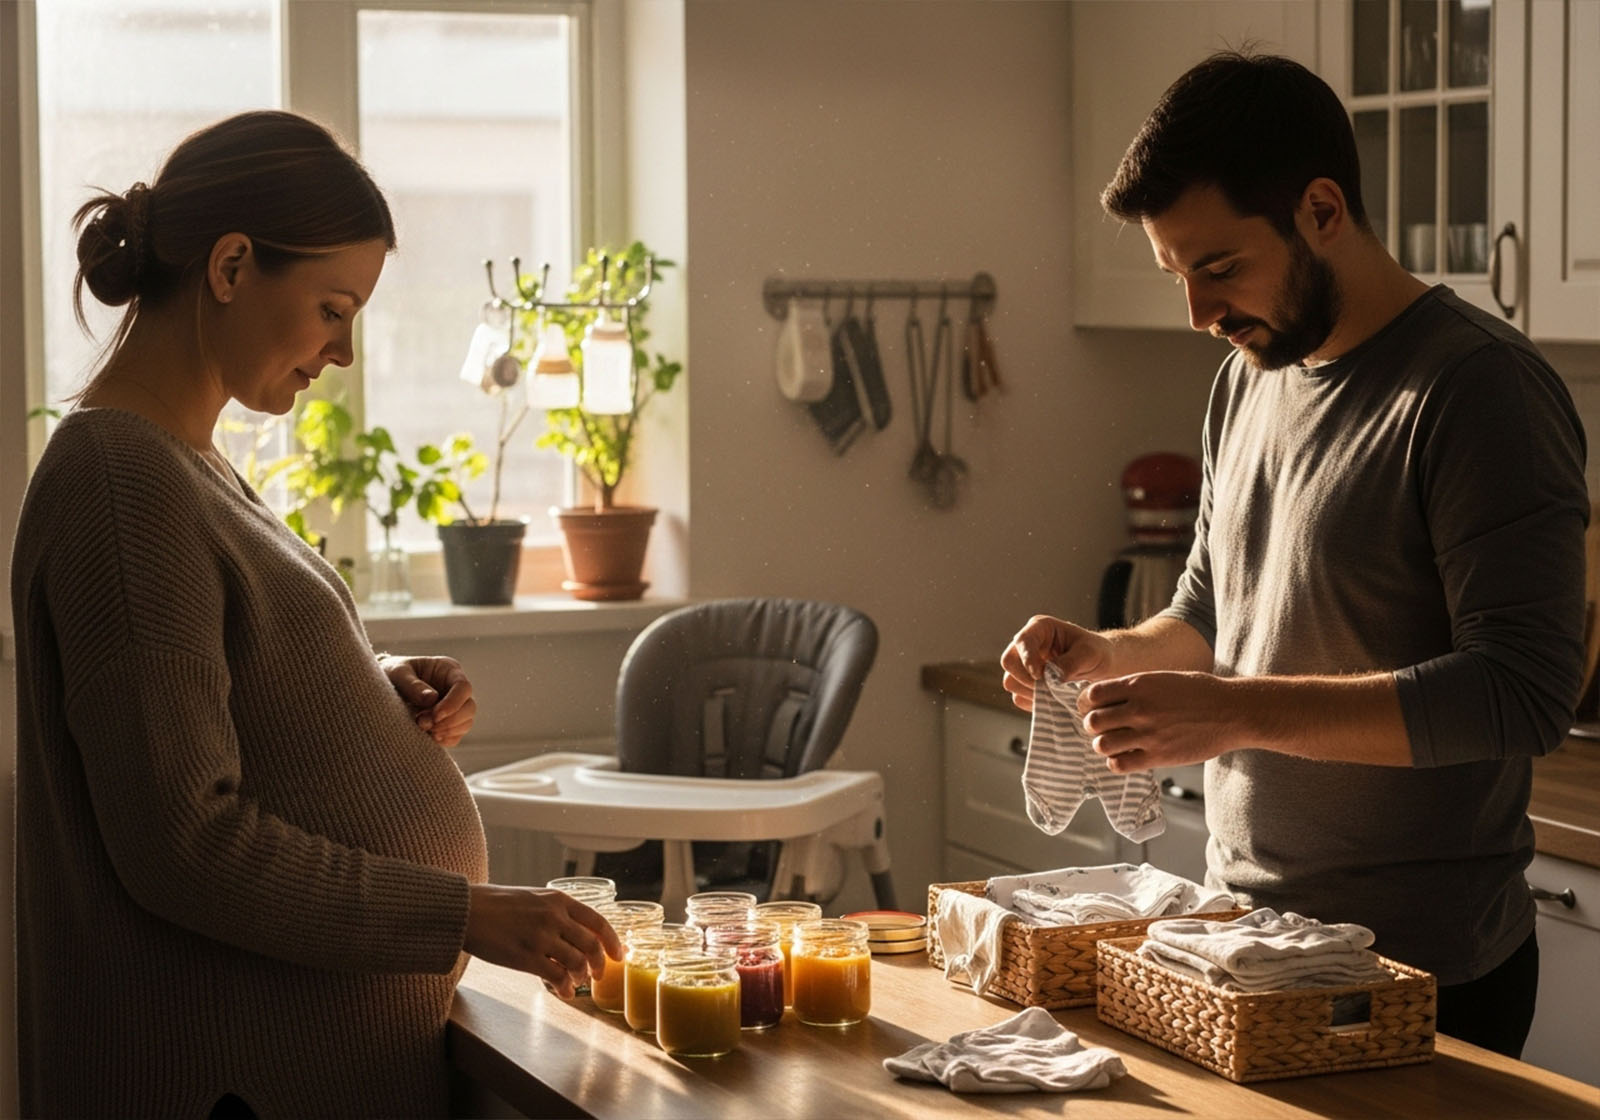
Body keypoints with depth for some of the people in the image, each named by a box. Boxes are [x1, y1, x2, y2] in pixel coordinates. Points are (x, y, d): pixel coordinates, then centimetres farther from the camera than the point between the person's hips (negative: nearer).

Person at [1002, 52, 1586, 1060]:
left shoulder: (1481, 390, -16)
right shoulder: (1251, 378, 10)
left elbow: (1523, 693, -23)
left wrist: (1237, 711, -27)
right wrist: (1109, 656, 0)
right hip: (1245, 933, 7)